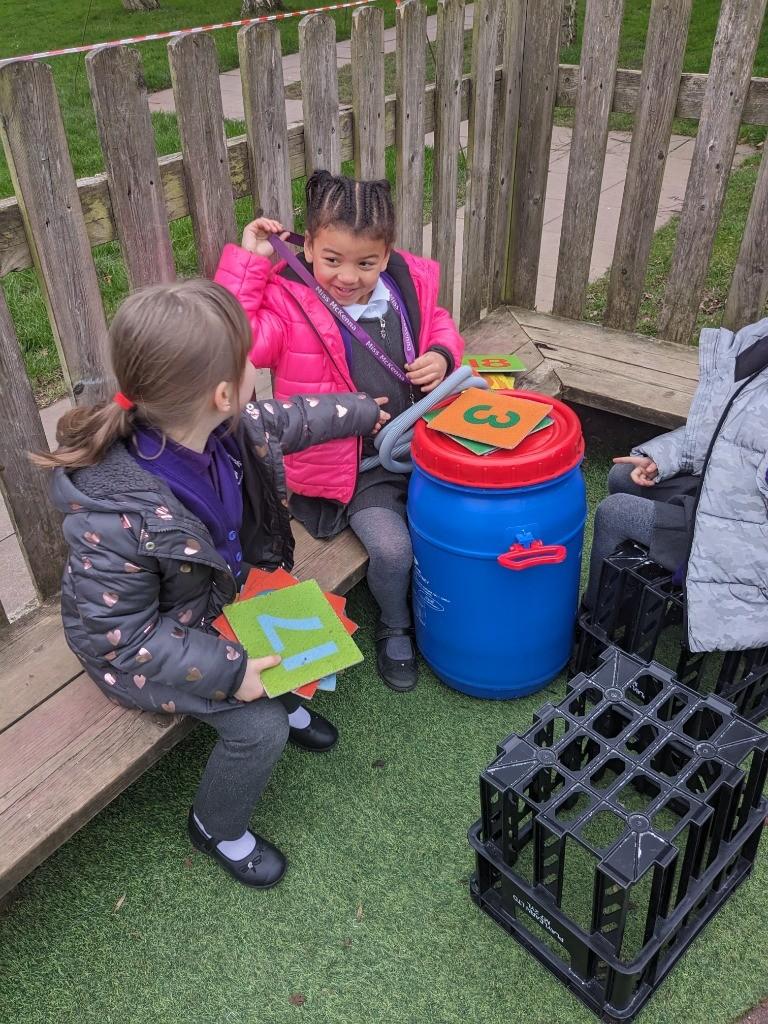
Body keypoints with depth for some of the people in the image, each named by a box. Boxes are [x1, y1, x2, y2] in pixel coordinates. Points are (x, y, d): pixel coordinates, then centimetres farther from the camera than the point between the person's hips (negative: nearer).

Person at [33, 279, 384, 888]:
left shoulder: (225, 428, -20)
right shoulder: (114, 516, -40)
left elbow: (287, 422, 3)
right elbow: (120, 635, -29)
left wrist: (363, 411, 18)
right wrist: (228, 671, -28)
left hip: (223, 593, 7)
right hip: (144, 646, -7)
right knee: (260, 728, -13)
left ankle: (288, 701, 35)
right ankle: (217, 828, 18)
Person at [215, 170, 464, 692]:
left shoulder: (411, 283, -1)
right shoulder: (288, 301, -15)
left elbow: (439, 324, 18)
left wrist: (443, 355, -4)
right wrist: (248, 261, -25)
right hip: (355, 469, -5)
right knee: (393, 548, -21)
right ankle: (395, 629, 13)